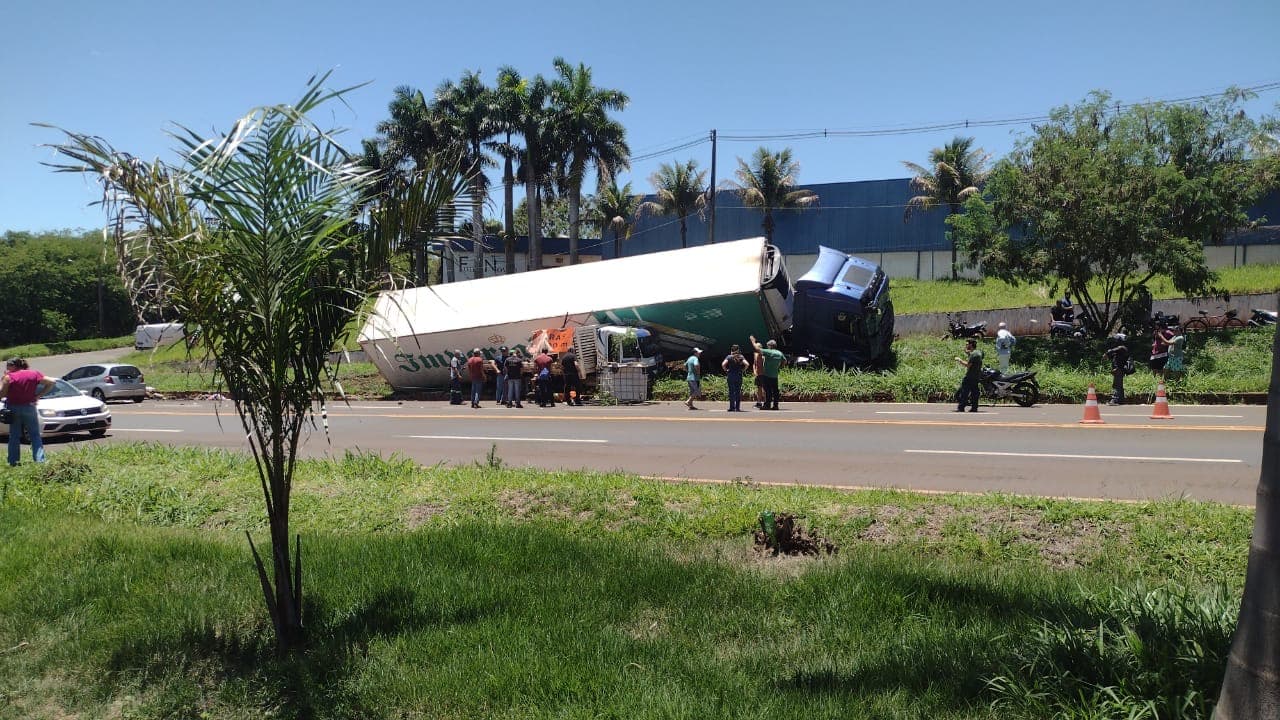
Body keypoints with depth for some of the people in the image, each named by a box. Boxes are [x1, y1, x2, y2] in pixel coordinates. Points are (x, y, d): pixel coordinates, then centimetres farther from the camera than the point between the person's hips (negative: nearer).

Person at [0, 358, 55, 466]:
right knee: (35, 436, 6)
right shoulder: (35, 374, -1)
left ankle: (13, 463, 11)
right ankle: (40, 460, -5)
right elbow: (51, 382, -1)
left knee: (14, 437, 9)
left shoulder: (9, 377, -9)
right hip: (29, 407, 1)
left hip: (13, 409, -1)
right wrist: (39, 395, 3)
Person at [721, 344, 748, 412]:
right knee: (738, 392, 7)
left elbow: (723, 364, -15)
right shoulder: (741, 357, 3)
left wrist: (726, 370, 0)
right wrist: (743, 370, 2)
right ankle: (737, 408, 5)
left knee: (731, 392, 3)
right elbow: (746, 364, -11)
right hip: (739, 376, 1)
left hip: (730, 376, -1)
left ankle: (732, 407, 0)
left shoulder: (729, 357, -1)